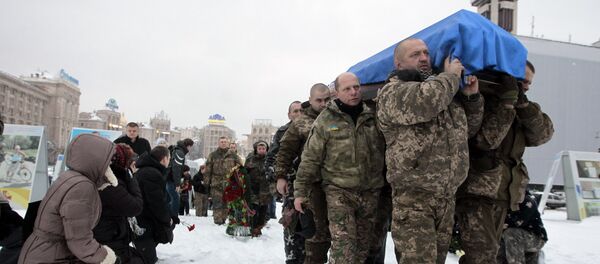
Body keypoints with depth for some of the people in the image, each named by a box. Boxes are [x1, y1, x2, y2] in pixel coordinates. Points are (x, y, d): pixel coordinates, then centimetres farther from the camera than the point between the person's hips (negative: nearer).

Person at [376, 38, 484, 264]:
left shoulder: (448, 92, 18)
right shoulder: (392, 92, -6)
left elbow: (469, 129, 28)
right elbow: (425, 101, -27)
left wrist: (473, 97, 10)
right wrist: (450, 75, -8)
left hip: (447, 195, 7)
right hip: (413, 196, -7)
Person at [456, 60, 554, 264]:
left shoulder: (519, 110, 17)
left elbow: (543, 134, 0)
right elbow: (486, 138, -22)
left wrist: (523, 104, -14)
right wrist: (506, 101, -21)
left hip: (502, 195, 8)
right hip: (475, 191, -8)